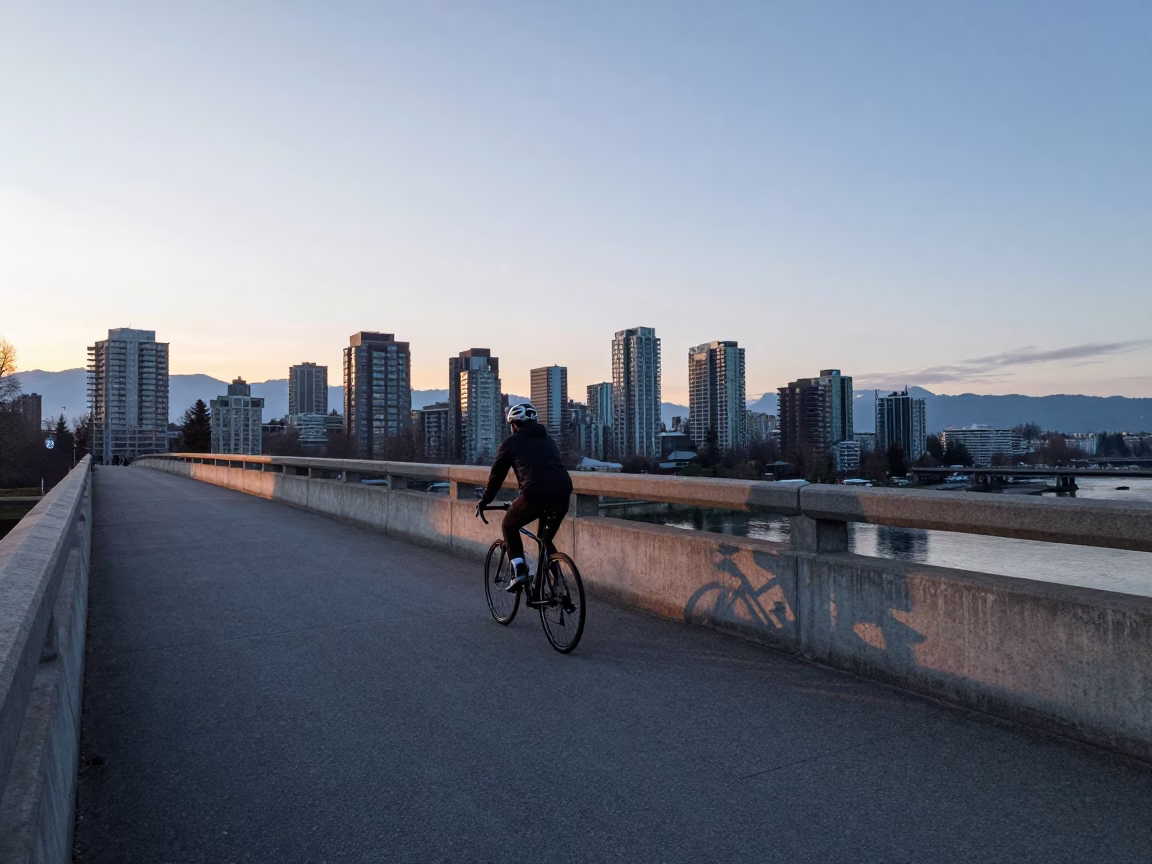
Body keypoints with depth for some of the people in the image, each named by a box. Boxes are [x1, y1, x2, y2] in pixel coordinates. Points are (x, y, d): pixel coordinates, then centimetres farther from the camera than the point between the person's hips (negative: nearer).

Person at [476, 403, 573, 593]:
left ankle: (519, 571, 7)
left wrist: (484, 501, 34)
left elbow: (496, 475, 20)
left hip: (536, 493, -5)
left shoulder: (511, 442, 14)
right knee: (546, 539, 26)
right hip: (563, 492, 5)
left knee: (509, 526, 22)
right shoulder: (548, 440, 29)